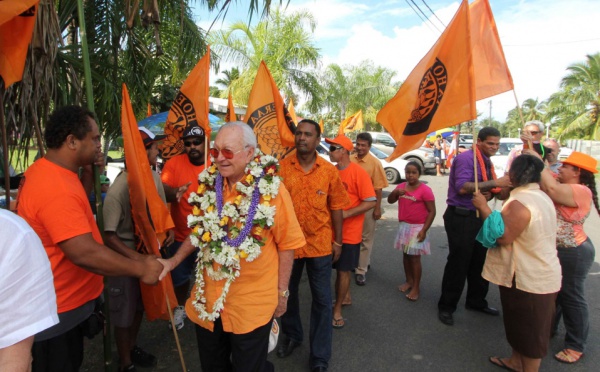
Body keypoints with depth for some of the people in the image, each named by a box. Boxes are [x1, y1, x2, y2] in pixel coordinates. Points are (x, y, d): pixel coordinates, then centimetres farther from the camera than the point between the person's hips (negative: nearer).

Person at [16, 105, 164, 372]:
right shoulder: (55, 188, -31)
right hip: (56, 311, -10)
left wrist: (88, 172, 4)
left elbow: (76, 206, 19)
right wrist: (140, 268, -26)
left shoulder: (46, 170, 3)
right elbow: (84, 253, -35)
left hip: (66, 299, 10)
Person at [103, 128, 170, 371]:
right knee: (124, 313, 12)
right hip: (125, 258, -6)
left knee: (139, 306, 24)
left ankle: (132, 348, 47)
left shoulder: (154, 177, -6)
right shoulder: (120, 189, -26)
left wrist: (169, 228, -7)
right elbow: (109, 236, -23)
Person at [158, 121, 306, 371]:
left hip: (252, 302, -5)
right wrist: (174, 260, 6)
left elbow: (287, 244, -11)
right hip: (208, 297, 5)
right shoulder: (209, 184, -2)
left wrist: (282, 292, -7)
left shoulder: (271, 188, -17)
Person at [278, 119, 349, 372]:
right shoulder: (281, 167, -5)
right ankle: (291, 334, 46)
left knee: (322, 300, 7)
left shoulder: (329, 171, -4)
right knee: (288, 293, 20)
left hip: (320, 244, 0)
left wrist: (337, 241, 1)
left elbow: (336, 208, 1)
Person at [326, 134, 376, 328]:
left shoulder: (359, 172, -13)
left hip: (349, 232, -5)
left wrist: (346, 213, -21)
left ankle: (337, 309, 19)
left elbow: (371, 202, -16)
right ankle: (345, 296, 38)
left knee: (343, 270, 5)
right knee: (340, 269, 15)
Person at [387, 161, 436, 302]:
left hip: (417, 228, -6)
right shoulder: (401, 186, 3)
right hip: (404, 226, 6)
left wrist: (424, 230, -18)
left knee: (415, 257, 0)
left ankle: (416, 287, 13)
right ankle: (409, 281, 32)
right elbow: (390, 201, 5)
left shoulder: (425, 190, -15)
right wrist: (395, 192, -16)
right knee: (405, 255, 15)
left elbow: (432, 211, -13)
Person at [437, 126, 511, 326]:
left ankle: (476, 301, 35)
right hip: (461, 217, -9)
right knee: (458, 263, -1)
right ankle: (446, 307, 14)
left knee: (479, 262, 17)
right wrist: (495, 183, -26)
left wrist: (493, 192, -2)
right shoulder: (466, 158, -14)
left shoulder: (487, 162, 14)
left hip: (478, 216, 9)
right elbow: (462, 187, -26)